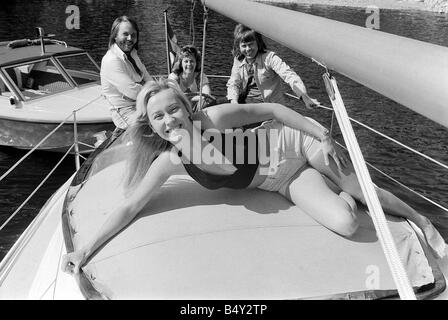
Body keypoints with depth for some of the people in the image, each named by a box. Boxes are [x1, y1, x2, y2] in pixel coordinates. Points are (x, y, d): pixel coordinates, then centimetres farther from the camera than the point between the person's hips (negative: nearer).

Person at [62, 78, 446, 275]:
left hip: (292, 142, -2)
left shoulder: (214, 117, -28)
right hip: (286, 183, 2)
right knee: (346, 224, -15)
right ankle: (344, 197, 23)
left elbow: (271, 109, -16)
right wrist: (86, 249, -19)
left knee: (363, 193, -1)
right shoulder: (169, 162, -19)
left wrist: (322, 134, -18)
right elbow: (130, 206, -15)